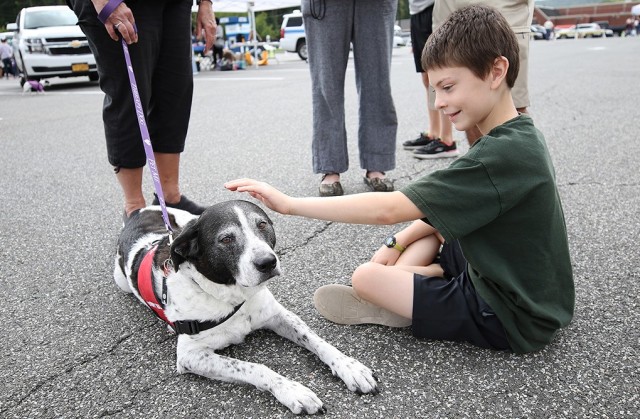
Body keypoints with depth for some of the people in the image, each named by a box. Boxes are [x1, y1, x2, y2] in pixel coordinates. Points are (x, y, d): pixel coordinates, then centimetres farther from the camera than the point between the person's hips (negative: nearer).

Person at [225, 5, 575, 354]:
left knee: (366, 278, -18)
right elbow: (454, 209, 10)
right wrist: (398, 243, -1)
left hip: (512, 321, -10)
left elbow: (388, 210, -30)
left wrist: (289, 204, -26)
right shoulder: (518, 138, 4)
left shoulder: (501, 154, -28)